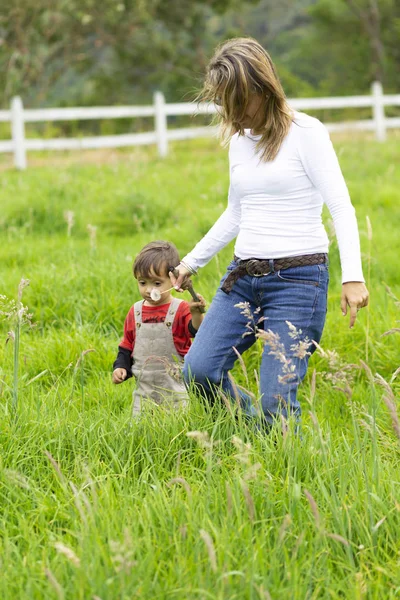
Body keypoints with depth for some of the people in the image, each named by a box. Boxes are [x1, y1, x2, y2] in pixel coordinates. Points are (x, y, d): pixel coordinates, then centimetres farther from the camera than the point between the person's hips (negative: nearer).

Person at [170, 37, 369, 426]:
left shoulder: (305, 132, -6)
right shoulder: (239, 140, 14)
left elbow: (341, 206, -11)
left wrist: (352, 276, -22)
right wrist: (191, 263, 26)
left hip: (298, 277, -6)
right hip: (243, 277, 7)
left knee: (276, 399, -13)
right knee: (197, 371, -8)